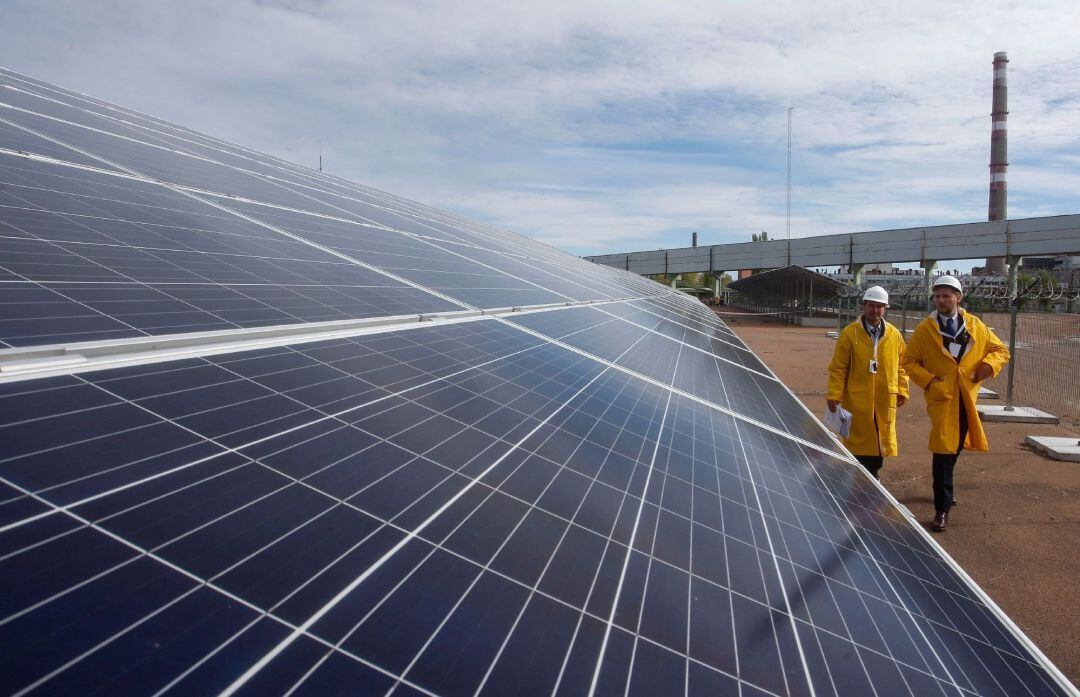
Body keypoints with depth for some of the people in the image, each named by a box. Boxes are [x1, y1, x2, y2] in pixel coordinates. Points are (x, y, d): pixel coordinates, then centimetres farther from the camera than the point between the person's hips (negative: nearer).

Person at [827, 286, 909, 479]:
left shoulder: (894, 335, 6)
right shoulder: (849, 333, -5)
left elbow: (901, 366, 14)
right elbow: (838, 369, -5)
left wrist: (902, 390, 5)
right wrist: (834, 395, -10)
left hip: (885, 400, 3)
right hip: (857, 400, -3)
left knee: (881, 440, 10)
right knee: (859, 442, 3)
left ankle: (871, 476, 27)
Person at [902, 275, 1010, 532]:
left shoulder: (976, 325, 4)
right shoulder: (925, 329, -3)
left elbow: (1001, 350, 12)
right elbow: (910, 362, 2)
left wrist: (988, 365, -8)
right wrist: (928, 380, -12)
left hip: (967, 398, 4)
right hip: (941, 397, -3)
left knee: (955, 448, 17)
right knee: (943, 451, -10)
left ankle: (944, 491, 41)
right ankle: (942, 509, -4)